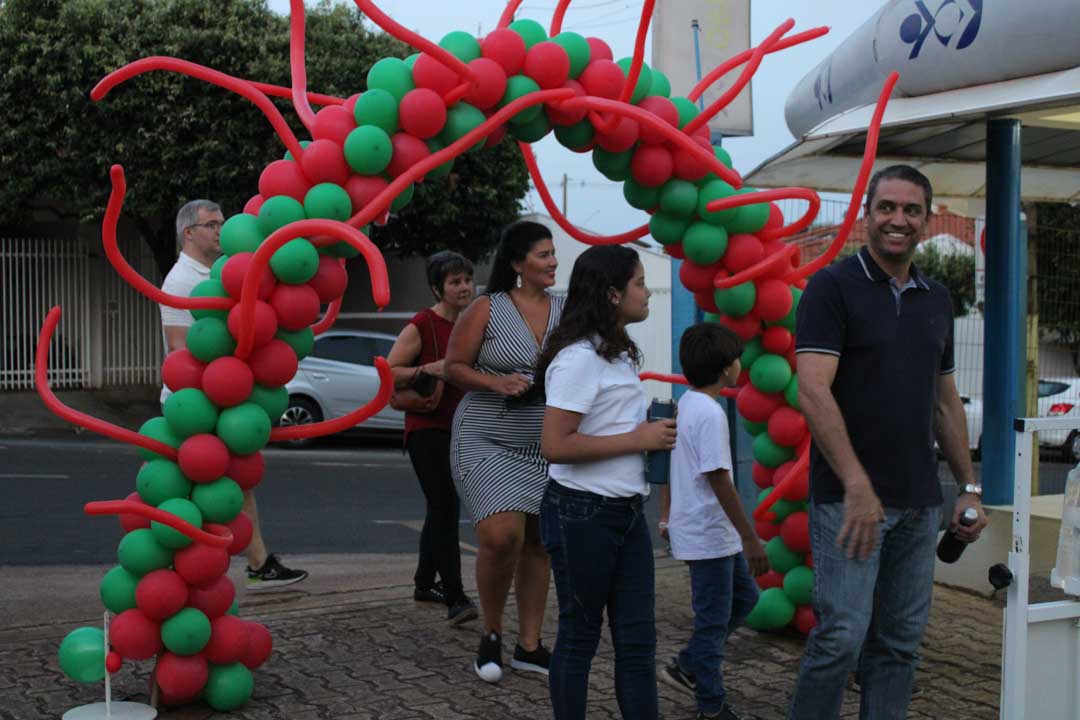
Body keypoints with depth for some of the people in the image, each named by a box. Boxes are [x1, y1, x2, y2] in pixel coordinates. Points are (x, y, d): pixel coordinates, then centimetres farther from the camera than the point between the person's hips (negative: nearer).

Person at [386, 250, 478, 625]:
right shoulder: (422, 325, -12)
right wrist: (429, 369, -24)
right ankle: (455, 598, -17)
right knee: (444, 508, -15)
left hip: (459, 428, 7)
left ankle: (425, 582, 30)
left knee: (443, 508, 15)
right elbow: (389, 372, -13)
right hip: (427, 429, -7)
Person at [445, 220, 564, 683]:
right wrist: (496, 383, -19)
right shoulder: (488, 309, -6)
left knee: (538, 541, 7)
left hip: (546, 446, 4)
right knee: (501, 537, -16)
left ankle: (529, 645, 19)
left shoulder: (567, 312, 4)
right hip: (488, 441, -4)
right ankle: (491, 635, 8)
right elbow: (454, 367, -3)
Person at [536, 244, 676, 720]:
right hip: (582, 515, -8)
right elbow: (555, 446, -23)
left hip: (626, 513, 9)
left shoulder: (618, 355, 13)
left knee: (638, 639, 6)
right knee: (580, 636, 4)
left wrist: (653, 434, 7)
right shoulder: (579, 359, -16)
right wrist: (637, 439, -17)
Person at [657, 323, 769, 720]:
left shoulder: (684, 404, 8)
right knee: (714, 619, 2)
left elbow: (666, 463, 16)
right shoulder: (710, 414, -21)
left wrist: (666, 515, 24)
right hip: (708, 534, -10)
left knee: (744, 596, 20)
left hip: (692, 527, 10)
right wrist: (751, 538, -20)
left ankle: (687, 667, 23)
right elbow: (718, 480, -24)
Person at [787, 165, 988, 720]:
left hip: (920, 502, 6)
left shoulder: (936, 299, 14)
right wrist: (858, 486, -21)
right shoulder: (834, 287, -6)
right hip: (849, 498, -6)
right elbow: (813, 392, -15)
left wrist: (969, 487, 14)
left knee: (899, 642, 9)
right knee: (843, 635, -9)